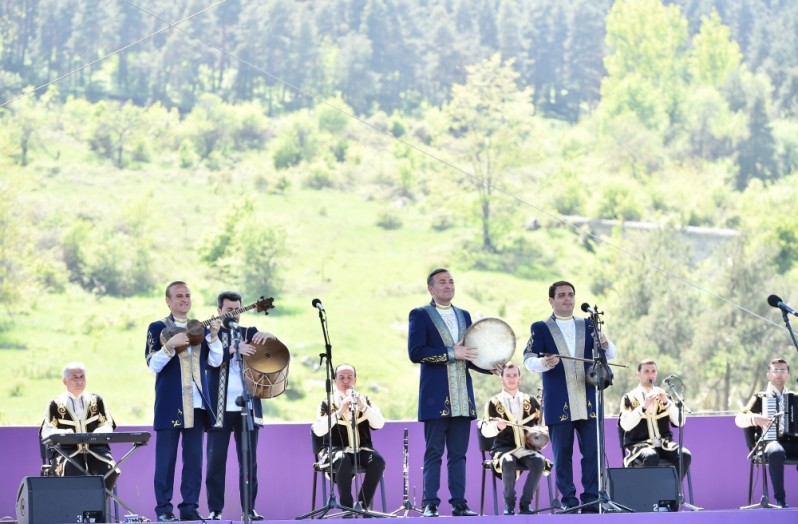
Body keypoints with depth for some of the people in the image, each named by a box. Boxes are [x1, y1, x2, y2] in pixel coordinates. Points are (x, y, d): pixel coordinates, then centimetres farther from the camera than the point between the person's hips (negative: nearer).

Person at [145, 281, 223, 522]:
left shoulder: (200, 328, 15)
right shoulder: (158, 328, 3)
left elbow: (215, 361, 6)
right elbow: (153, 365, -7)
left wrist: (213, 336, -8)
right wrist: (170, 345, -22)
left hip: (196, 403, 4)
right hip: (169, 403, -4)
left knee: (194, 458, 4)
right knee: (166, 458, -4)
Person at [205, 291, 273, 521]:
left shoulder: (249, 333, 13)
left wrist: (268, 336, -20)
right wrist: (233, 349, -30)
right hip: (220, 407, -3)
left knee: (249, 460, 3)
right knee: (216, 459, -3)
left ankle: (249, 509, 6)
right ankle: (215, 510, 1)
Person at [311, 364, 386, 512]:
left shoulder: (364, 400, 14)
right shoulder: (327, 403, 6)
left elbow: (379, 424, -1)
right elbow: (318, 431, -11)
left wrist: (362, 406, -14)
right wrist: (339, 412, -20)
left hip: (362, 449, 2)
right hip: (336, 449, -2)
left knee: (378, 460, -30)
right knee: (343, 460, -38)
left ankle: (362, 505, -20)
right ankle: (347, 507, -26)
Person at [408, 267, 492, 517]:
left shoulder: (463, 316, 18)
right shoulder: (420, 315, 0)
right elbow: (415, 352, -12)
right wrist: (451, 353, -15)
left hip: (462, 398, 5)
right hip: (436, 397, -5)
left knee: (458, 453, 5)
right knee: (434, 452, -4)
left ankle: (459, 503, 6)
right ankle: (430, 504, -2)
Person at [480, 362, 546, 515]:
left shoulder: (530, 401, 13)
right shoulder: (494, 403, 4)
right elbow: (485, 431, -5)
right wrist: (497, 426, -27)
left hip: (527, 448, 2)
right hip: (503, 448, -2)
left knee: (539, 461, -32)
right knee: (508, 462, -38)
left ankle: (525, 504, -21)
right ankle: (509, 504, -18)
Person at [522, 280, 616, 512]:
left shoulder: (587, 325, 15)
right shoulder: (541, 328, 7)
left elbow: (610, 354, 7)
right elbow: (528, 359, -2)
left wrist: (605, 345, -17)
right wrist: (544, 363, -23)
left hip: (588, 402, 2)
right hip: (559, 404, -2)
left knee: (593, 452, -3)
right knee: (562, 454, 0)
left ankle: (591, 498, 2)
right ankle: (568, 500, 4)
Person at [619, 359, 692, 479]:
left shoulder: (663, 395, 16)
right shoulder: (630, 398, 6)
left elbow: (679, 422, 4)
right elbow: (625, 425, -12)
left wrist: (667, 402, -10)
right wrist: (644, 407, -21)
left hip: (664, 444, 3)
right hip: (639, 444, -3)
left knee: (685, 455, -26)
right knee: (651, 457, -37)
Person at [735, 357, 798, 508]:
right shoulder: (760, 398, 14)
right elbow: (739, 420, 5)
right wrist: (755, 418, -14)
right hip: (772, 442, -2)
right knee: (776, 452, -40)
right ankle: (780, 500, -36)